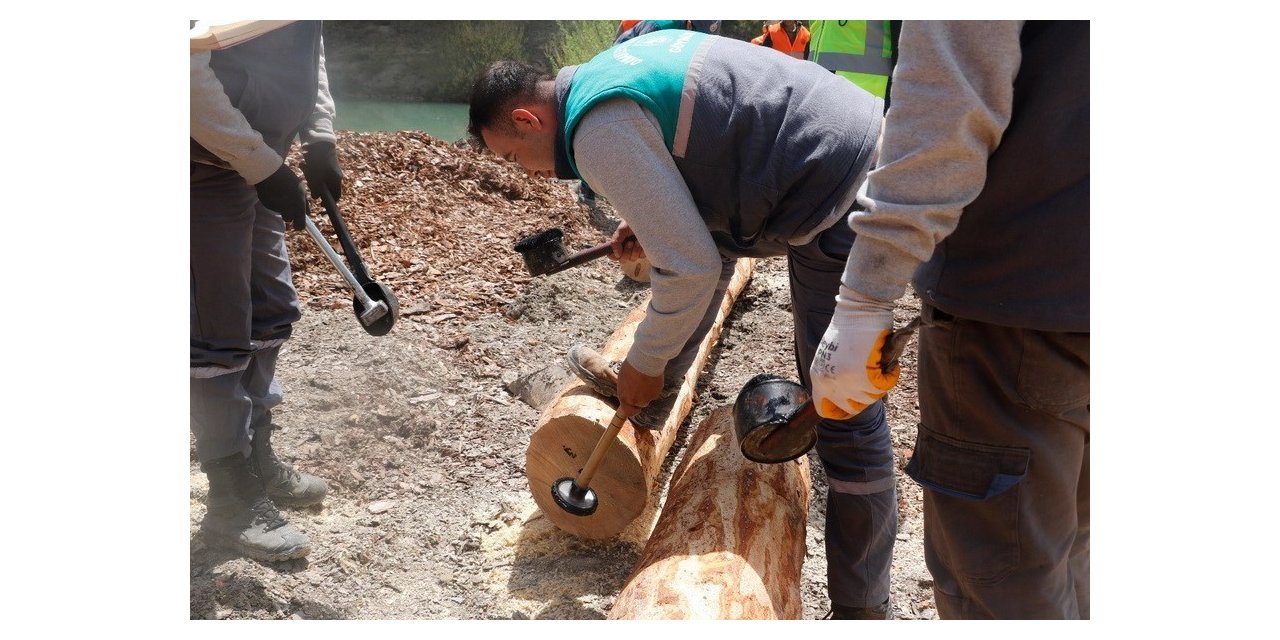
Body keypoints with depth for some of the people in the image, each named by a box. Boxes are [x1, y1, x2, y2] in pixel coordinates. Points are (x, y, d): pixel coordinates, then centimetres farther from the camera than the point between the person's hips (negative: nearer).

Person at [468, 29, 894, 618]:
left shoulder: (600, 132, -18)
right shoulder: (617, 63, 12)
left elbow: (691, 267, -20)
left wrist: (644, 364, -5)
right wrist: (651, 215, 21)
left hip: (838, 201, -11)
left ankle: (862, 607, 10)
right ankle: (648, 388, 46)